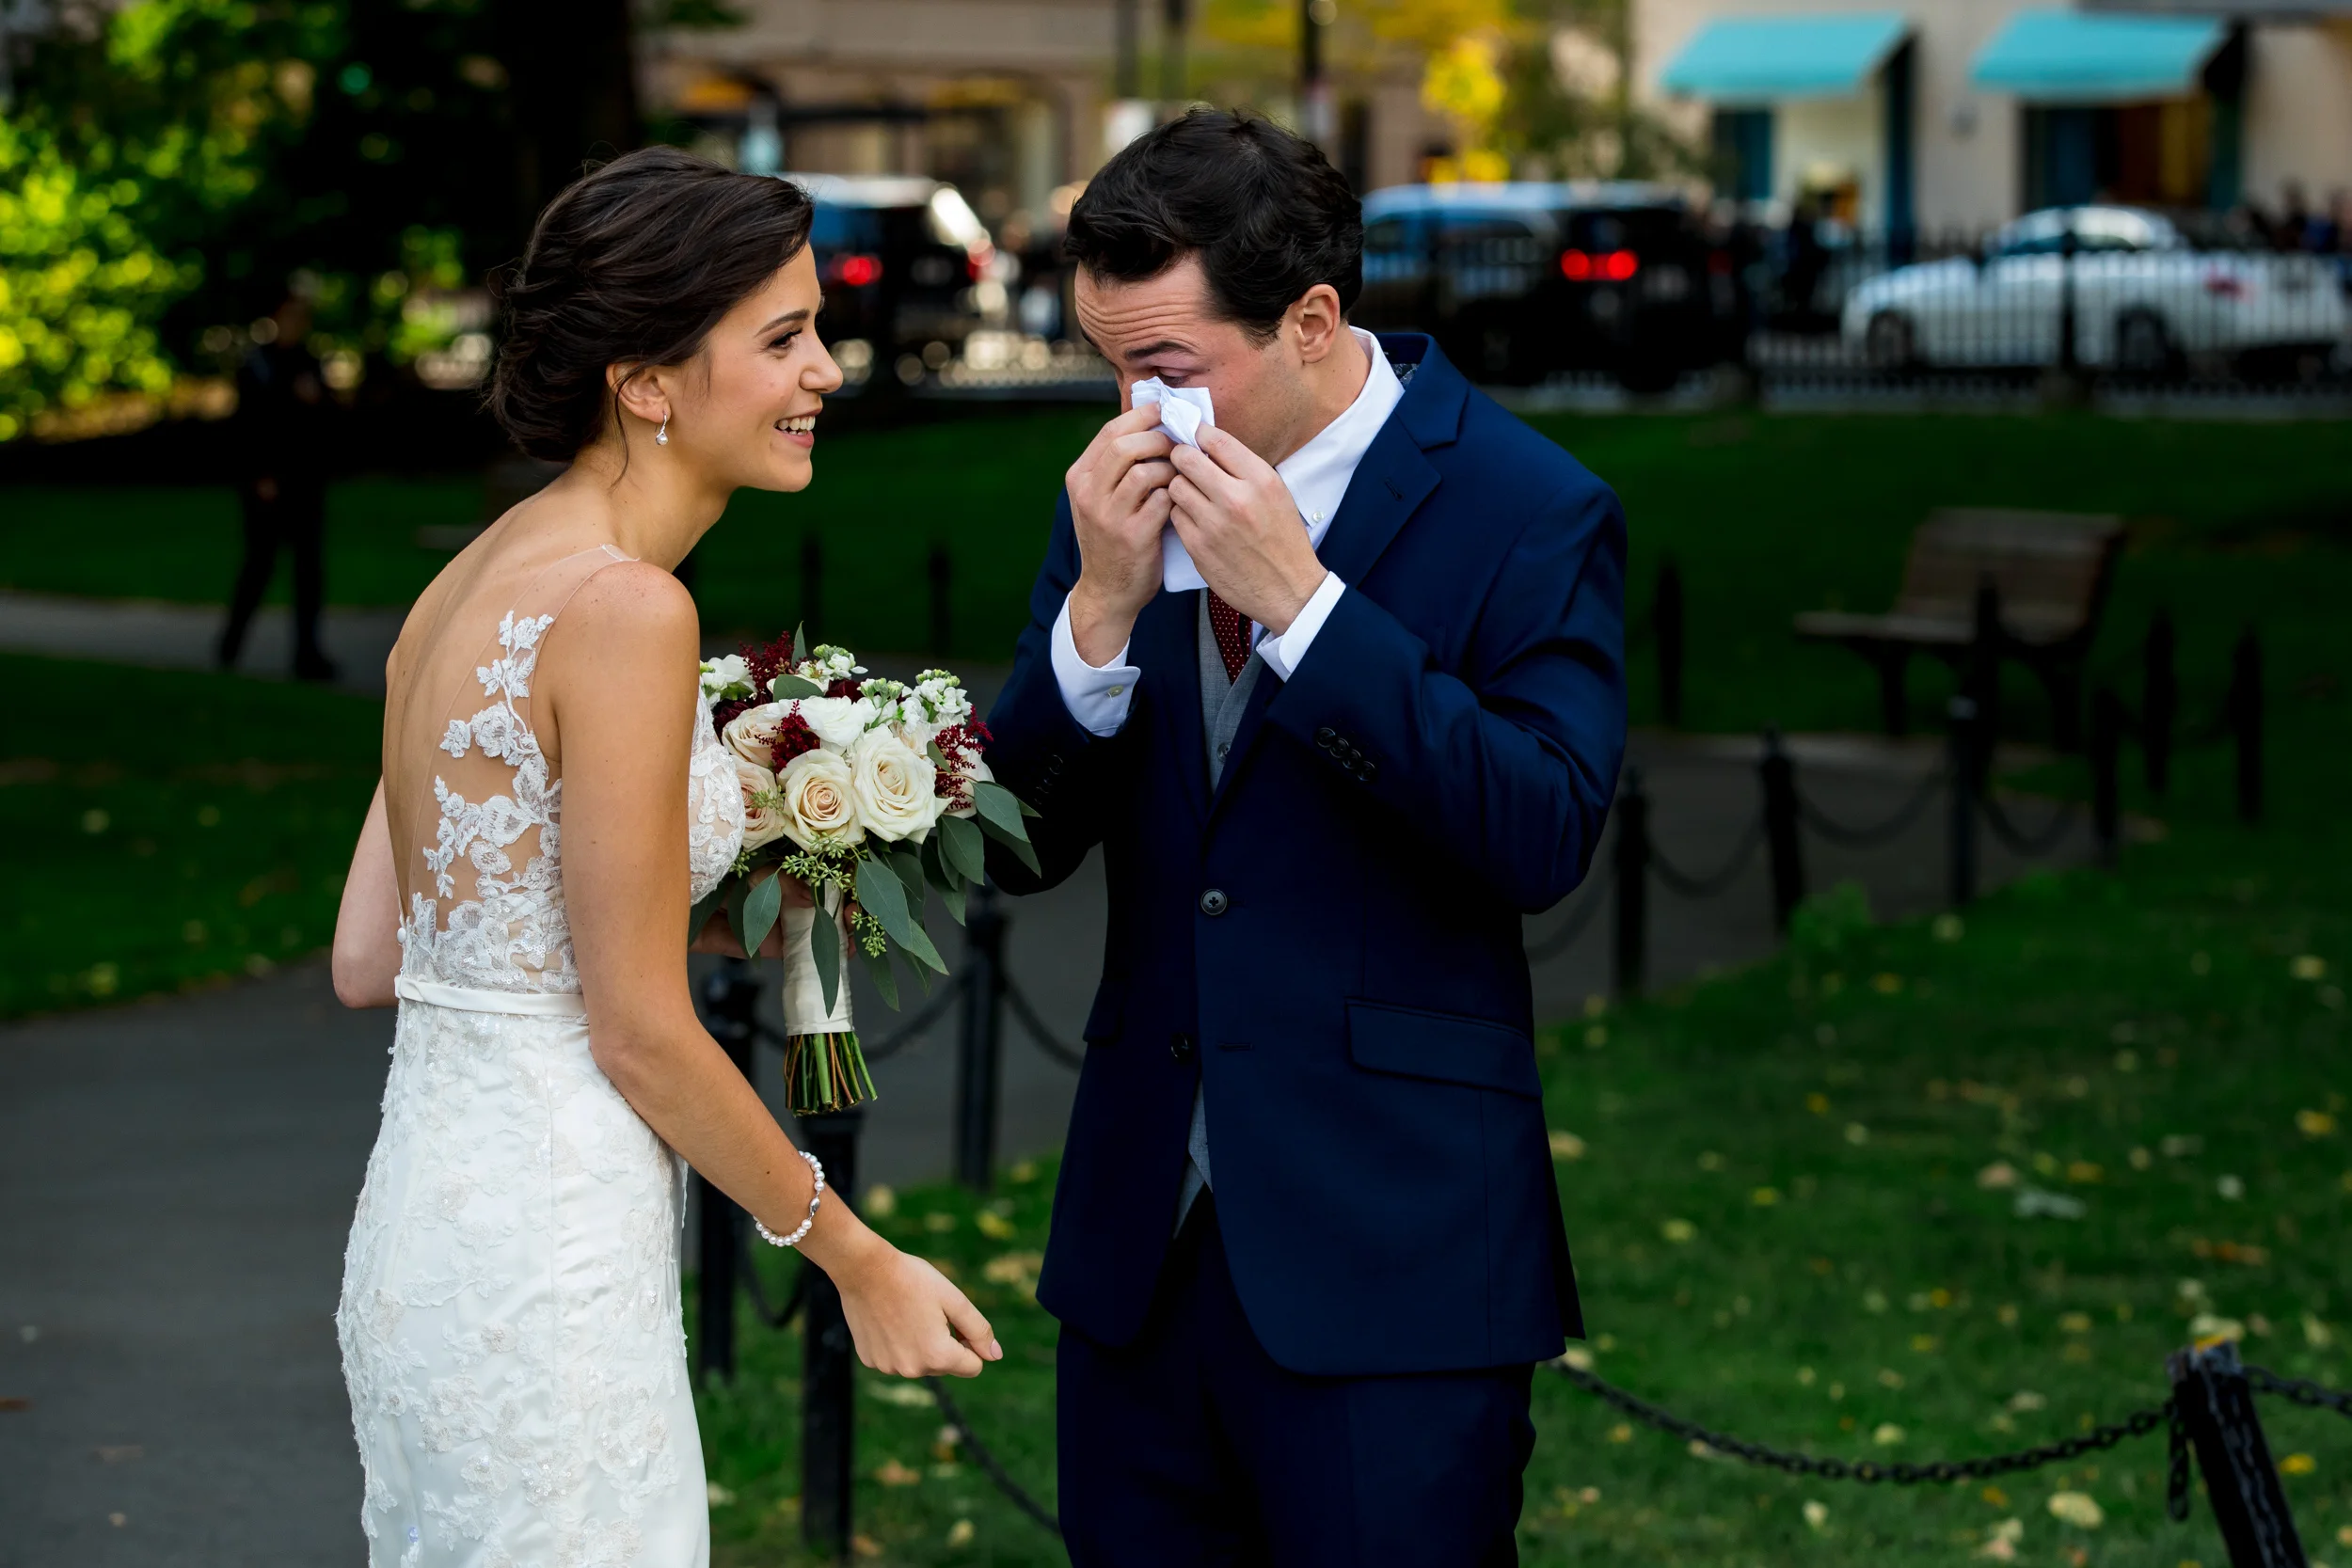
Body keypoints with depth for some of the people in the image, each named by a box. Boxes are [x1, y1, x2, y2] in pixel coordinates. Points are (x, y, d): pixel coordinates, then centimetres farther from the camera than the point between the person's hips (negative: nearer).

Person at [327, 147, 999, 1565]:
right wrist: (861, 1261, -5)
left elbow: (369, 960, 12)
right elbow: (639, 1031, -16)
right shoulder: (624, 607, -17)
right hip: (542, 1270, -9)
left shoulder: (478, 580, 9)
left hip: (428, 1223, 9)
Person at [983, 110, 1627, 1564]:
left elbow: (1546, 837, -20)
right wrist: (1103, 604, -13)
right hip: (1144, 1226, 5)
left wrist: (1298, 597, -22)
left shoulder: (1531, 511, -9)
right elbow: (1024, 842, 4)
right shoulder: (1132, 489, 6)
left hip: (1388, 1253, -5)